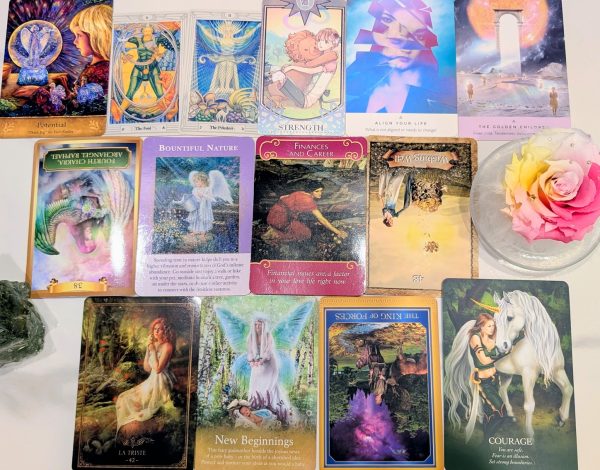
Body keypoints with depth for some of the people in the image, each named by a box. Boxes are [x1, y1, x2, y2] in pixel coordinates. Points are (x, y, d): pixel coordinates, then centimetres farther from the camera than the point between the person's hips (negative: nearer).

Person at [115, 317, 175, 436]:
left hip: (161, 383, -8)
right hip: (152, 381, 8)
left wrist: (153, 350, -19)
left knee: (131, 401, -4)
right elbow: (147, 368, 5)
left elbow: (158, 368, -22)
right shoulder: (153, 344, 6)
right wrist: (148, 349, -2)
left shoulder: (167, 346, -18)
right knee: (124, 398, 8)